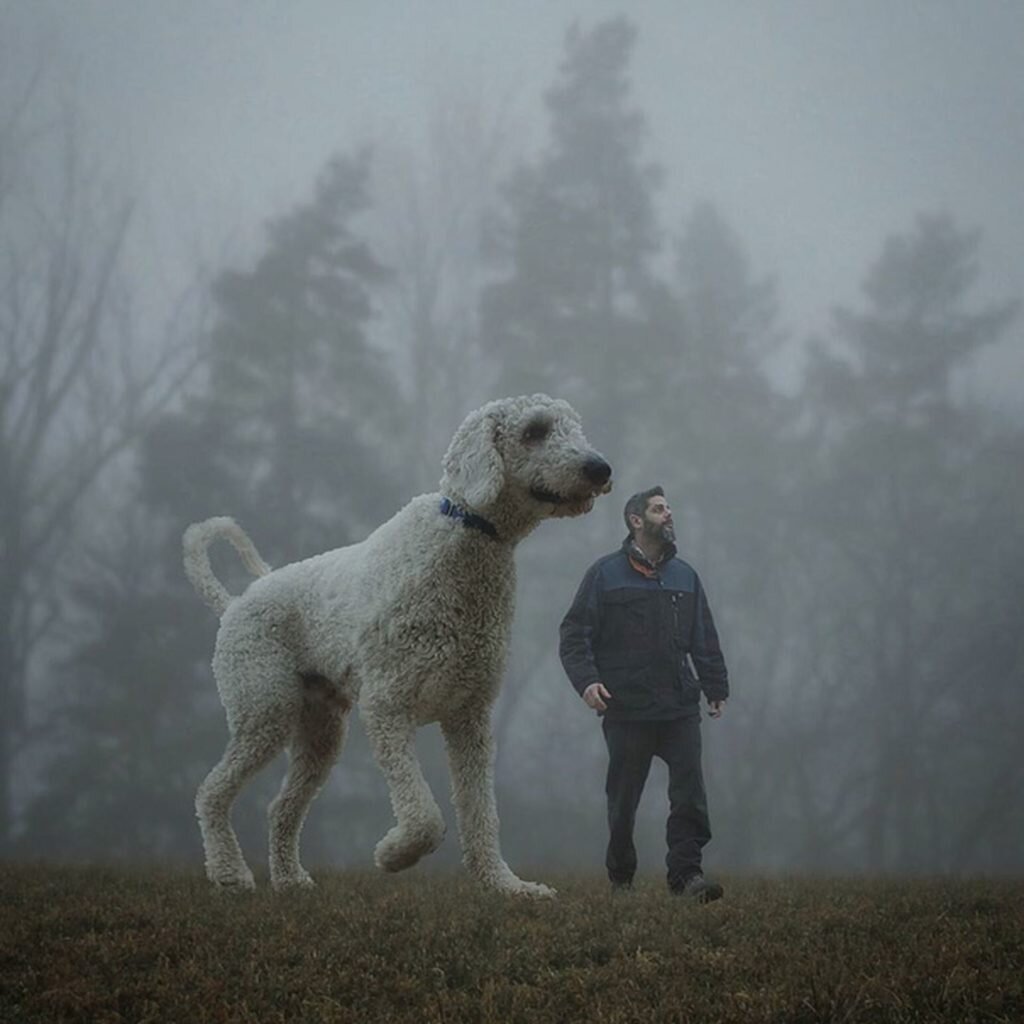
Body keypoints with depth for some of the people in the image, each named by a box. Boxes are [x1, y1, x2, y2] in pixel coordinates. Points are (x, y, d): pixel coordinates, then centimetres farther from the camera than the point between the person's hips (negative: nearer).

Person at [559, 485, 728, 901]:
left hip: (680, 709, 3)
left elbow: (704, 640, 19)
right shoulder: (605, 574, 1)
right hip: (626, 709, -3)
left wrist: (716, 688, 13)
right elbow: (573, 634, -2)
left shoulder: (685, 577, 15)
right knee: (623, 799, 5)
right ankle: (620, 877, 18)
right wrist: (586, 680, -15)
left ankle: (686, 872, -8)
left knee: (689, 792, -9)